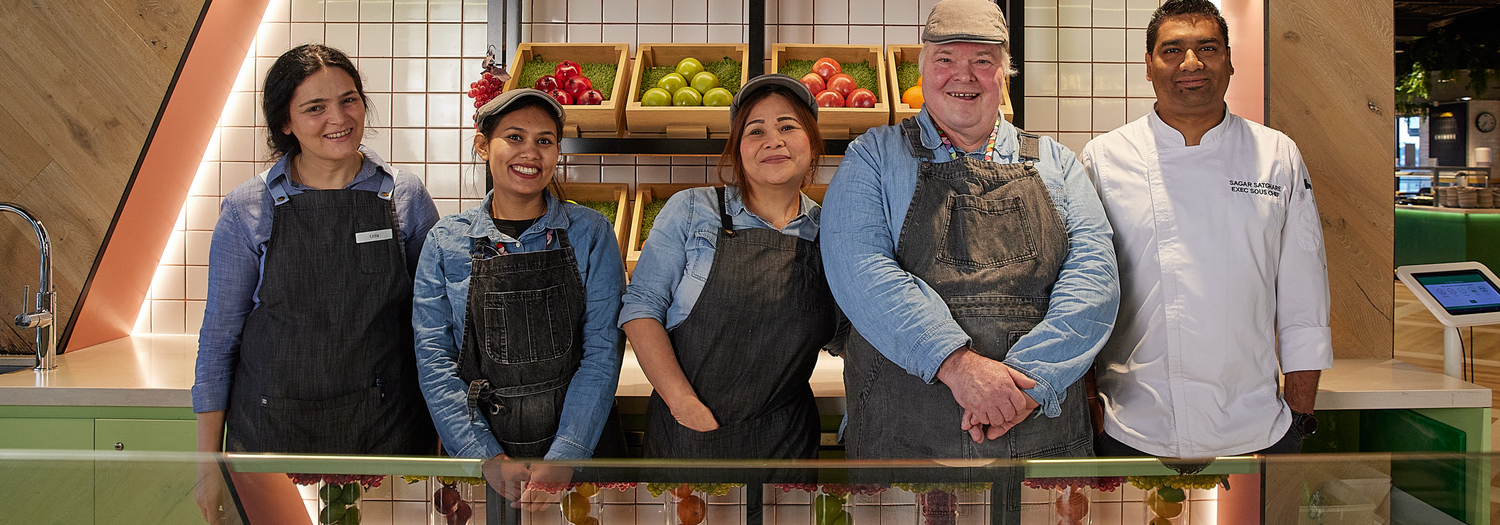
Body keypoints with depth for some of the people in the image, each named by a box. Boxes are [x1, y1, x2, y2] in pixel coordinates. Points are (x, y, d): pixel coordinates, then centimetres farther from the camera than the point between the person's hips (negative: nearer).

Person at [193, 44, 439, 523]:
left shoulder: (406, 197, -1)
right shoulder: (247, 210, -2)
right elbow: (218, 338, 3)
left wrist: (439, 432, 3)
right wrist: (209, 461, 2)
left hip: (386, 431, 1)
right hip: (272, 431, 0)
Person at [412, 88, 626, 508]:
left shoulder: (591, 233, -1)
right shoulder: (446, 241, 2)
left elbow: (602, 348, -7)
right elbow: (434, 356, -3)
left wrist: (565, 454, -17)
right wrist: (488, 457, -13)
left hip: (579, 445, 0)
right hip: (478, 450, 1)